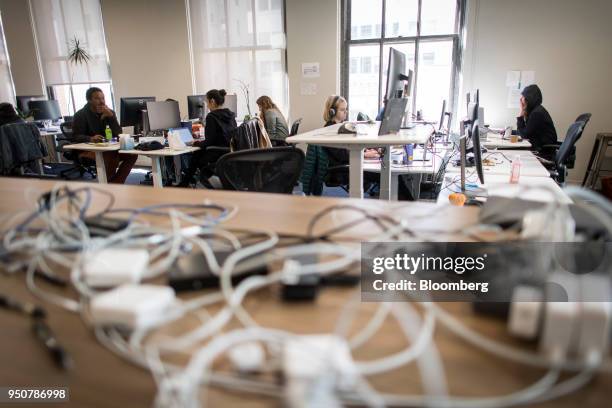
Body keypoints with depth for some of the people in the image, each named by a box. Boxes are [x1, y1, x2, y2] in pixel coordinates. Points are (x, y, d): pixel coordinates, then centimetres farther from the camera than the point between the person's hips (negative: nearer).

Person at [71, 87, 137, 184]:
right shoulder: (80, 115, -5)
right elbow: (75, 137, -14)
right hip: (87, 149, -5)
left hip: (106, 148, 6)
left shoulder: (109, 113, 8)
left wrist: (111, 116, -18)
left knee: (132, 154, -16)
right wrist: (91, 139, -35)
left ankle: (116, 184, -13)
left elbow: (118, 134, -4)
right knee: (112, 155, -34)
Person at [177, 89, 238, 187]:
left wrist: (197, 143, 4)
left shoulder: (212, 116, -14)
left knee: (196, 156, 17)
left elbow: (209, 142, -16)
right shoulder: (231, 115, 8)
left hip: (219, 156, -7)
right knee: (200, 153, 24)